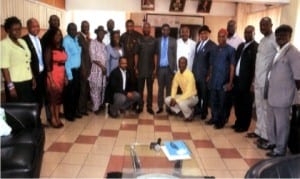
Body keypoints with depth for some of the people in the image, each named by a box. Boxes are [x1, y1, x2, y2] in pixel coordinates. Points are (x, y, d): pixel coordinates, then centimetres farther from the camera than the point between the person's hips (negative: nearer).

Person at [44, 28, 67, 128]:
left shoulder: (62, 48, 11)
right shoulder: (49, 48, -8)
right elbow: (47, 65, -12)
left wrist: (65, 77, 9)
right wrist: (51, 80, -17)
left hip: (62, 75, 6)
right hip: (53, 76, -6)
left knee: (59, 97, 10)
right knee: (53, 98, 1)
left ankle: (57, 118, 18)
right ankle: (53, 119, 12)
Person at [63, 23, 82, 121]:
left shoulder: (76, 39, 8)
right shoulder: (66, 40, -14)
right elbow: (66, 58, -16)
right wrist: (69, 75, -17)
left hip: (77, 69, 7)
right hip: (70, 70, -7)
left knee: (76, 92, 15)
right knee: (69, 93, 4)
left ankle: (75, 111, 29)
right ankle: (68, 113, 17)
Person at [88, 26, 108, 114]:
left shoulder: (103, 44, 17)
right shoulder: (93, 42, -3)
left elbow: (105, 57, 13)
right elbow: (93, 57, -10)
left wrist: (104, 67, 0)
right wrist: (101, 66, -10)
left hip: (104, 69, 6)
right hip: (96, 68, -6)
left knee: (102, 88, 8)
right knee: (96, 88, -4)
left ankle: (101, 105, 18)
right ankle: (95, 107, 2)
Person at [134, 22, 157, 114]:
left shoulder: (154, 40, 2)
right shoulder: (139, 40, 4)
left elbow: (155, 55, 2)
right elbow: (136, 55, 4)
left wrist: (155, 68, -3)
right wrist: (136, 68, -2)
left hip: (150, 69, 0)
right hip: (140, 69, 1)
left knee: (150, 89, 5)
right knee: (140, 88, 6)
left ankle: (149, 107, 12)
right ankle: (140, 106, 15)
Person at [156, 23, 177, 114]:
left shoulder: (173, 41, 3)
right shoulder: (158, 40, 7)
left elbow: (175, 55, -1)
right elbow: (156, 53, 2)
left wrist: (174, 68, -7)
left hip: (169, 68, -1)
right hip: (160, 67, 1)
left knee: (169, 88, 6)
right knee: (160, 88, 7)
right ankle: (160, 107, 13)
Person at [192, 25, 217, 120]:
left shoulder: (212, 45, -10)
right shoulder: (198, 44, 13)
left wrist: (209, 75, -15)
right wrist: (193, 71, 9)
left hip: (204, 74, -5)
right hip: (196, 73, 6)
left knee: (204, 94, 8)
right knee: (197, 93, 11)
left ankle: (204, 112, 23)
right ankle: (197, 109, 27)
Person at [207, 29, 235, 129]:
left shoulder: (230, 50, -5)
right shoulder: (215, 50, 10)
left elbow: (232, 67, -7)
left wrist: (230, 82, -11)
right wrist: (210, 76, 9)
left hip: (224, 81, -4)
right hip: (213, 81, 4)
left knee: (222, 102, 5)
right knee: (213, 101, 11)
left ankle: (221, 121, 17)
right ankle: (214, 118, 25)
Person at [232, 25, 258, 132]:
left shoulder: (256, 47, -10)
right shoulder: (241, 46, 15)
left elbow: (256, 67, -15)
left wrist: (253, 83, -18)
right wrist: (233, 78, 11)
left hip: (247, 81, -7)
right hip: (237, 79, 7)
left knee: (246, 105, 6)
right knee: (237, 103, 14)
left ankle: (244, 126, 20)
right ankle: (238, 123, 30)